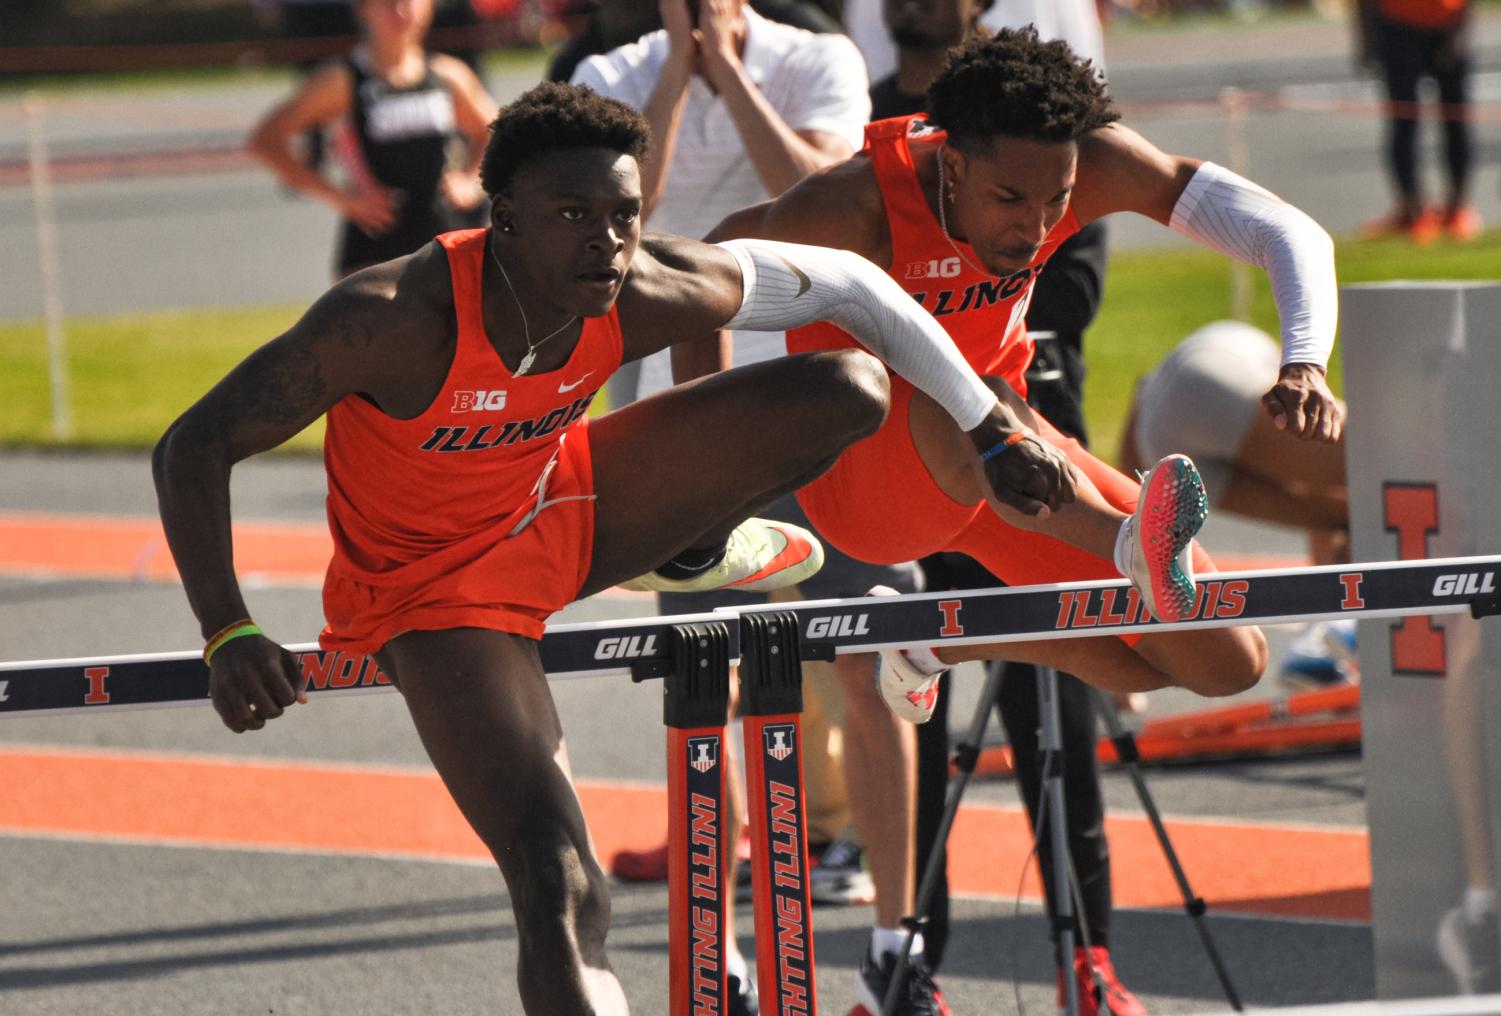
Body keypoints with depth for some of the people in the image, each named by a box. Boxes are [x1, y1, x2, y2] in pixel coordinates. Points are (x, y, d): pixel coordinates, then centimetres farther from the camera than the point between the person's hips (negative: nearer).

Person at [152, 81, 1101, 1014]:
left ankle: (695, 559, 22)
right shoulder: (396, 317, -35)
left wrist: (992, 427, 0)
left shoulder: (647, 297, -22)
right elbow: (193, 447, -30)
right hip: (434, 589, -5)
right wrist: (230, 638, -40)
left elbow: (844, 282, -4)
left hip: (567, 509, 5)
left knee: (852, 388, -8)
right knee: (560, 890, -23)